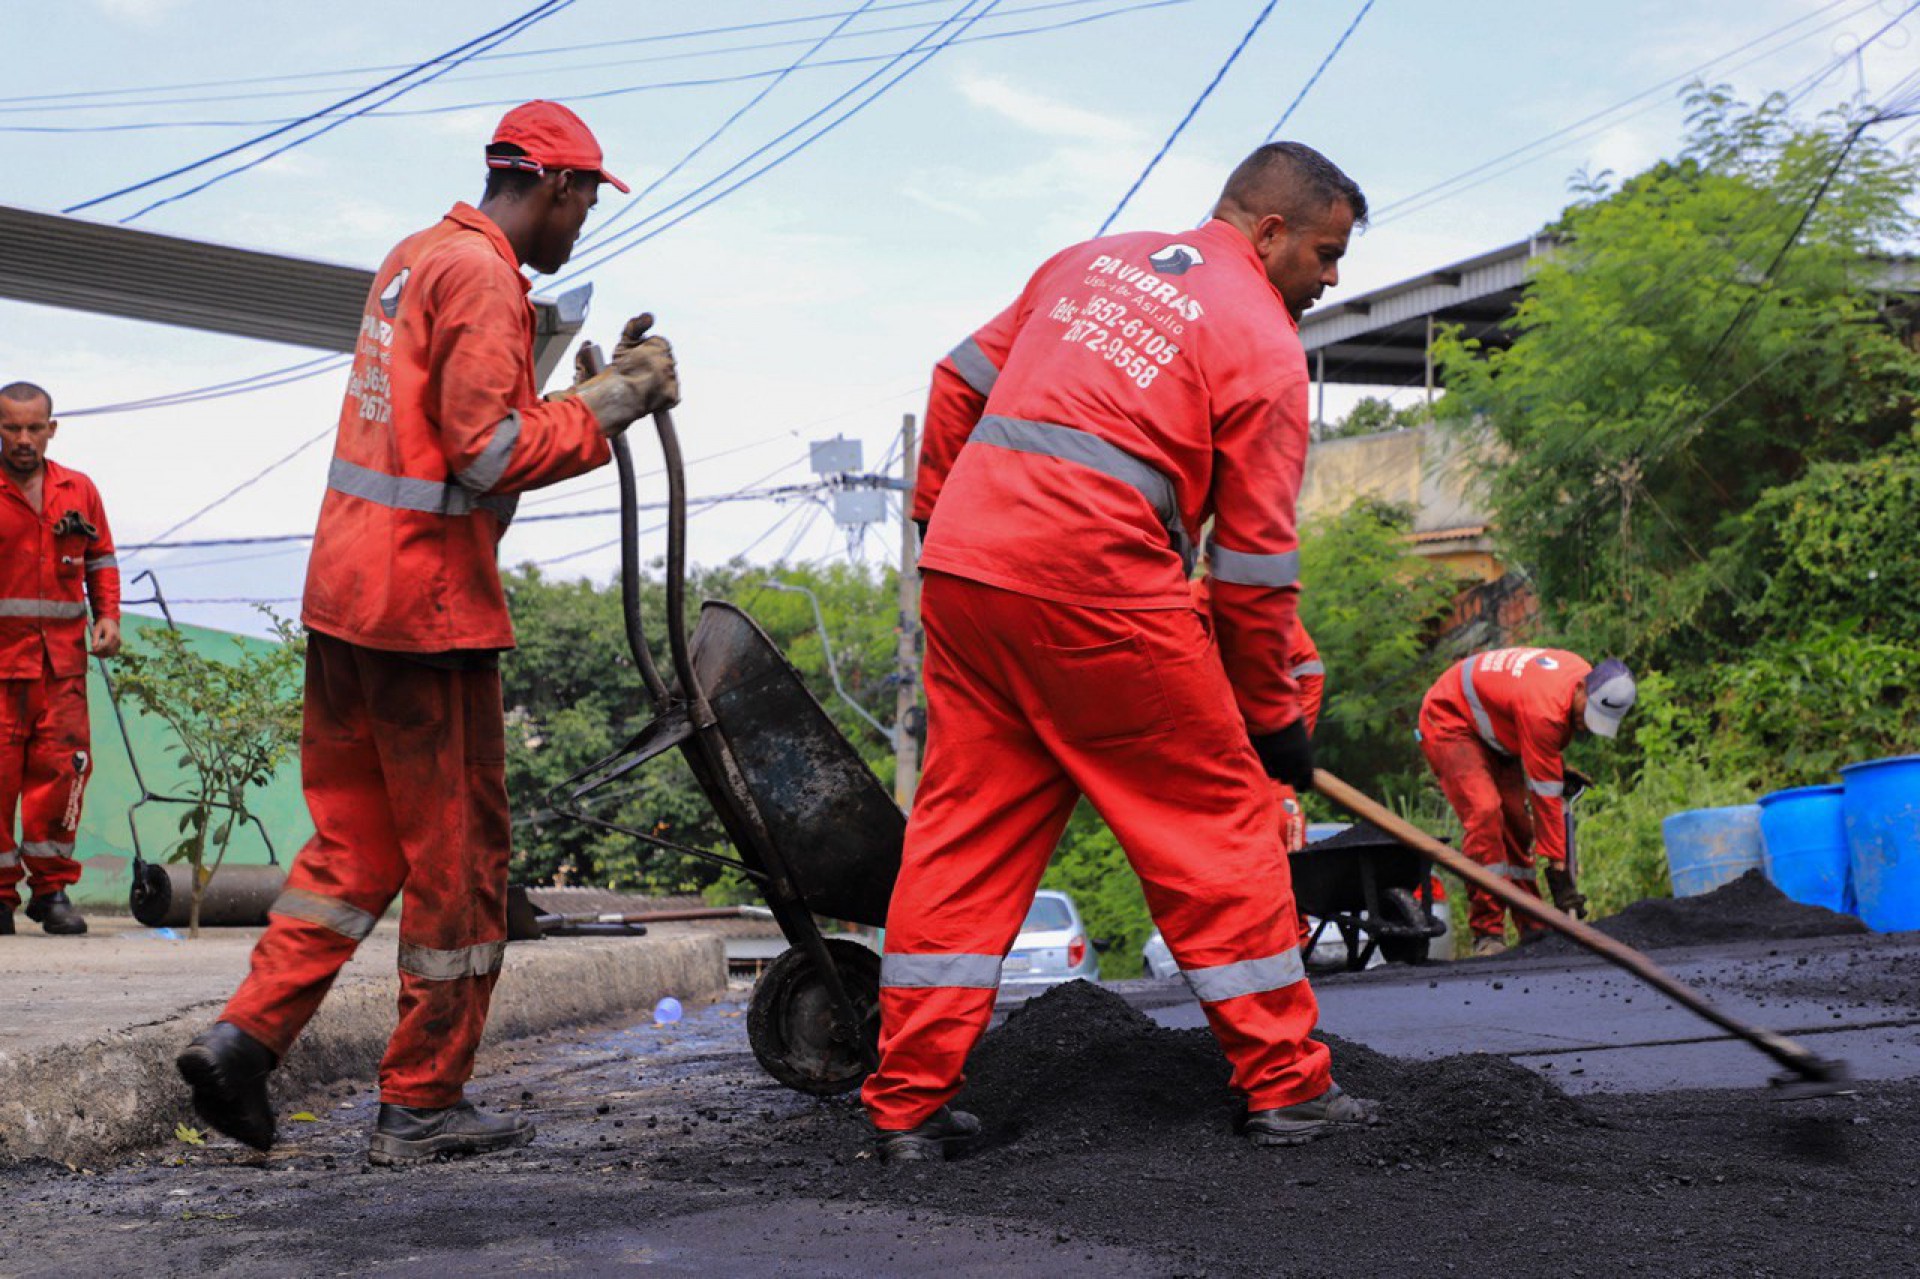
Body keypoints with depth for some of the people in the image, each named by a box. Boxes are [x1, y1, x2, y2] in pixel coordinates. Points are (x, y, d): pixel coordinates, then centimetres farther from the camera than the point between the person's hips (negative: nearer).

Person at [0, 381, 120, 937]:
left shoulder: (79, 490, 12)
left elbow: (101, 558, 22)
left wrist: (108, 615, 8)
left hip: (62, 657, 3)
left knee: (61, 766, 0)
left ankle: (52, 890, 10)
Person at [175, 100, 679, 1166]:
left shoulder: (414, 258, 18)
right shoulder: (481, 277, -13)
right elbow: (494, 453, -21)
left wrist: (594, 385, 12)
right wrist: (611, 405, -9)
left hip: (346, 591, 9)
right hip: (428, 600, -9)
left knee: (354, 834, 15)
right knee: (457, 856, 1)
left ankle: (248, 1032, 5)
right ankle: (422, 1103, 9)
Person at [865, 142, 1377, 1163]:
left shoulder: (1089, 261, 20)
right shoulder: (1262, 345, 1)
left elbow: (961, 382, 24)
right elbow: (1255, 564, 0)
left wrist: (941, 509, 36)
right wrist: (1271, 716, 9)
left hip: (964, 565, 7)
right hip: (1098, 588, -7)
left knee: (963, 828, 10)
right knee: (1217, 816, 6)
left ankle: (906, 1103, 11)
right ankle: (1285, 1086, 11)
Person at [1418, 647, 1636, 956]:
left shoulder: (1584, 674, -11)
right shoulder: (1543, 710, -37)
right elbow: (1545, 795, -33)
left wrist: (1559, 766, 7)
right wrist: (1558, 869, -30)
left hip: (1492, 731, 9)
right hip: (1449, 719, -9)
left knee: (1517, 824, 5)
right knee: (1485, 812, -25)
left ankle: (1531, 930, 10)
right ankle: (1487, 934, -23)